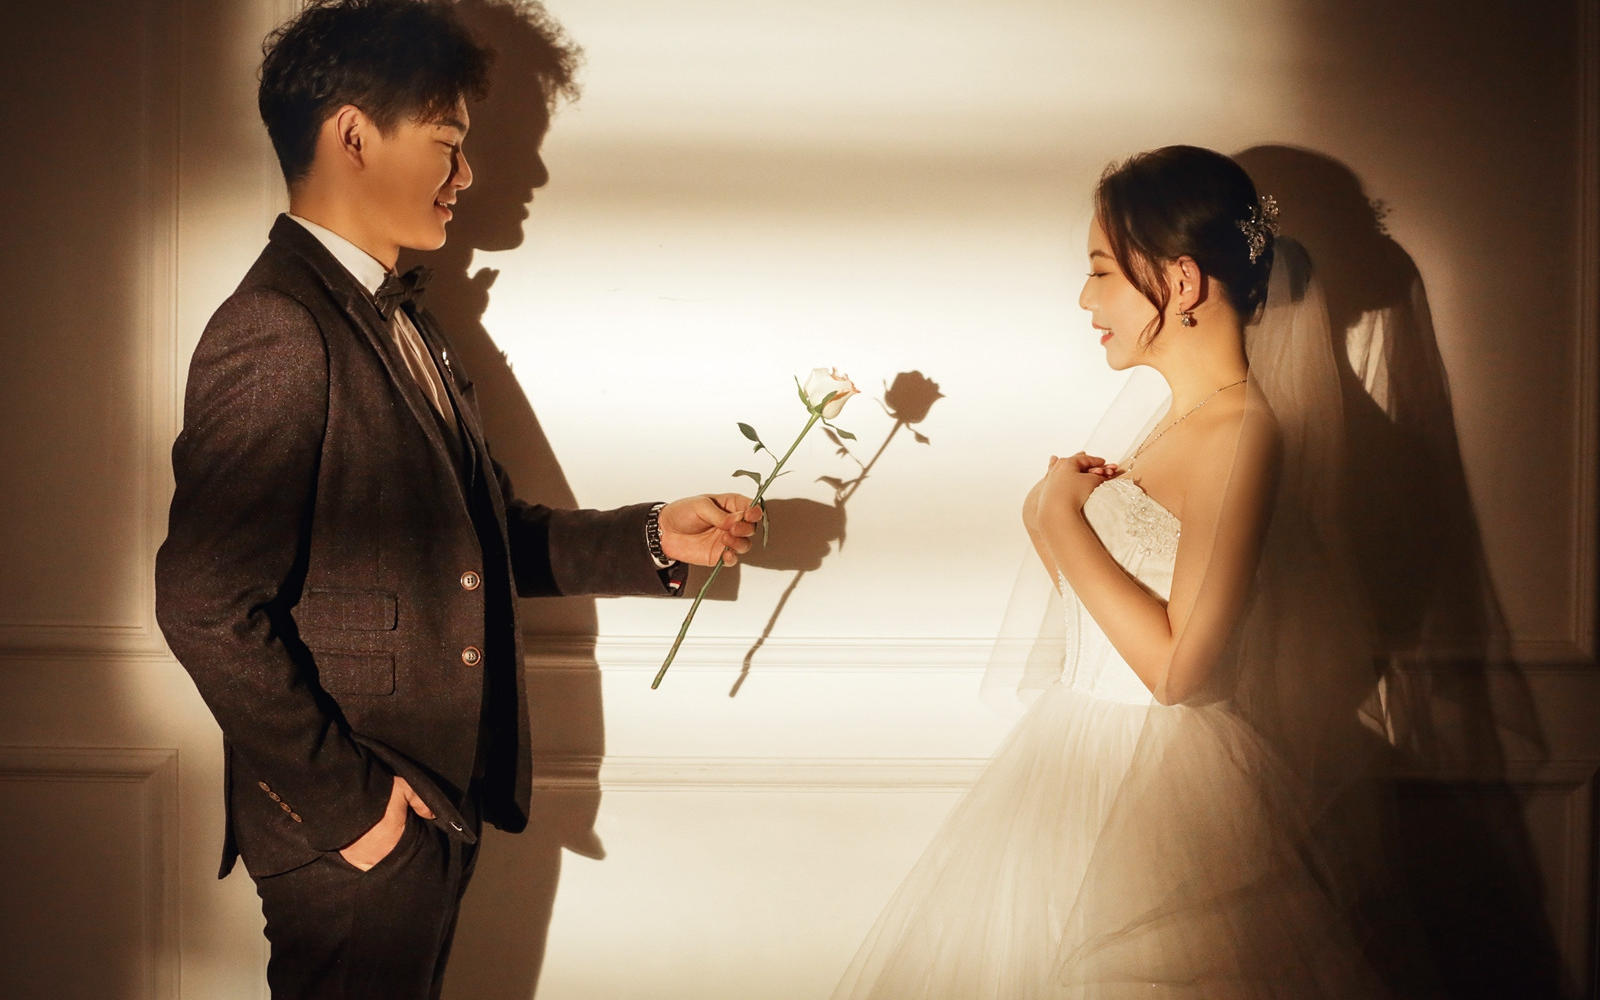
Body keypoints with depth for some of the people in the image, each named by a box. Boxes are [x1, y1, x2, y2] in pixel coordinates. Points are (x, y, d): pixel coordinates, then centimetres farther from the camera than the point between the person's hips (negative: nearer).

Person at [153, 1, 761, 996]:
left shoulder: (401, 322, 13)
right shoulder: (275, 335, -18)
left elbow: (482, 535, 16)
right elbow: (208, 606, -23)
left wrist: (652, 538, 4)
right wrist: (343, 801, -18)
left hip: (438, 804, 9)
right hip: (352, 837, -9)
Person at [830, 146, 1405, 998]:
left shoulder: (1247, 435, -17)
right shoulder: (1148, 414, 9)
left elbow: (1177, 665, -22)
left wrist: (1065, 520, -15)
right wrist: (1053, 522, -2)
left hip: (1162, 792, -8)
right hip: (1082, 757, 8)